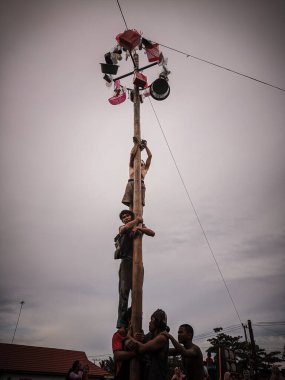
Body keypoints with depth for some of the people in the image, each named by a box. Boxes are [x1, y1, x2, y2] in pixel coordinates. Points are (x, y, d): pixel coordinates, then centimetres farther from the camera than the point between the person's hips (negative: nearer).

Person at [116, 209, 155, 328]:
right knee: (124, 291, -10)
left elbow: (152, 233, -1)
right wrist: (137, 220, -2)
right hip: (126, 262, -2)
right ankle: (121, 321, -11)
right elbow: (124, 229, -12)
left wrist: (138, 228, -14)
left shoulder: (141, 226, 16)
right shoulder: (122, 228, 13)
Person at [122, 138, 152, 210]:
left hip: (140, 184, 0)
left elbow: (150, 156, 28)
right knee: (131, 204, -11)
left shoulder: (145, 168, 32)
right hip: (131, 183, 0)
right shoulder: (131, 167, 32)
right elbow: (132, 154, 22)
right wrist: (136, 144, 28)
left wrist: (145, 146, 31)